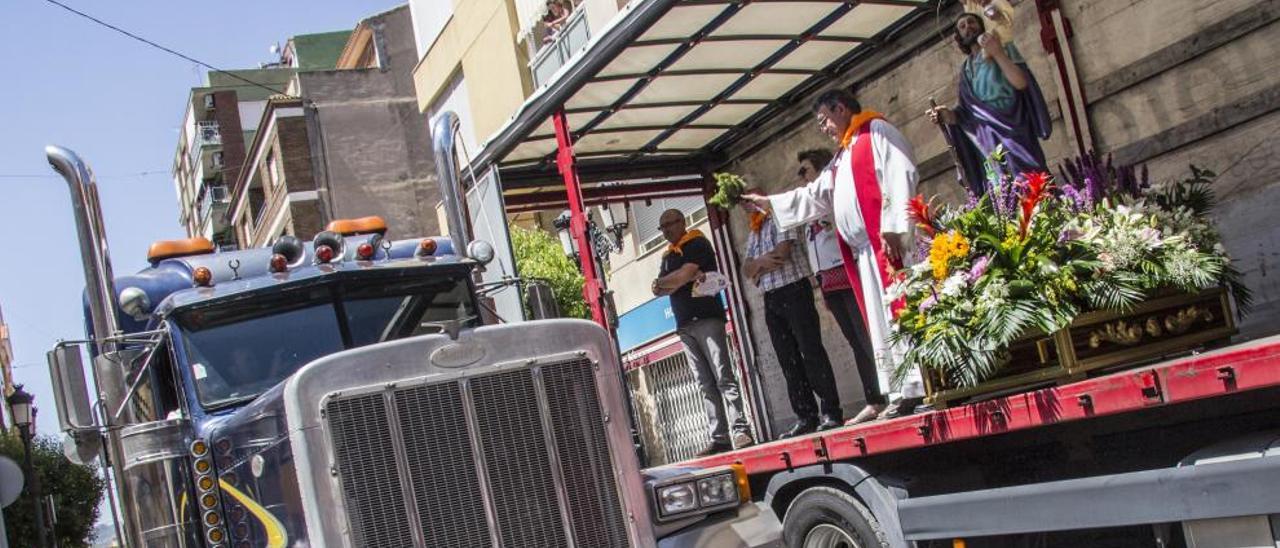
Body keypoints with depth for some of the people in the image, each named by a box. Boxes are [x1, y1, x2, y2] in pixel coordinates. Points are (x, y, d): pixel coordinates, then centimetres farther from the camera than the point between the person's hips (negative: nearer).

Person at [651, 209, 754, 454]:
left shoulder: (697, 244, 1)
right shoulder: (668, 255, 22)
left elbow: (683, 275, -13)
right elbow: (657, 290, 9)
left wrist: (663, 282, 4)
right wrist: (688, 278, -6)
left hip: (707, 319, -7)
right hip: (685, 326, 7)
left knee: (723, 377, -13)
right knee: (706, 384, 1)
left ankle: (741, 430, -16)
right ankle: (719, 438, -3)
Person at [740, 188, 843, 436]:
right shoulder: (753, 234, 21)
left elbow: (782, 253, -14)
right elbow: (746, 269, 12)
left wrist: (758, 266, -2)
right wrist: (761, 262, -8)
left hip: (793, 291, -8)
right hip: (771, 300, 8)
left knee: (811, 353, -10)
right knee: (789, 360, 5)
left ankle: (831, 413, -9)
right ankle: (806, 417, 7)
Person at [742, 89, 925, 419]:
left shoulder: (876, 131, 2)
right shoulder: (841, 160, 28)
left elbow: (900, 176, -12)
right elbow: (813, 197, 33)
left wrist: (893, 227, -21)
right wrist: (767, 202, 31)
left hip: (889, 242, -8)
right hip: (864, 252, 9)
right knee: (883, 324, 3)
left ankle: (927, 386, -13)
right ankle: (906, 394, 1)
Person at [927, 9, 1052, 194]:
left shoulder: (1003, 47, 8)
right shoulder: (966, 68, 20)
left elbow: (1021, 83, -9)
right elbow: (967, 111, 13)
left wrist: (998, 54, -18)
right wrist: (948, 115, -8)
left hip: (1013, 134, -4)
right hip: (987, 143, 4)